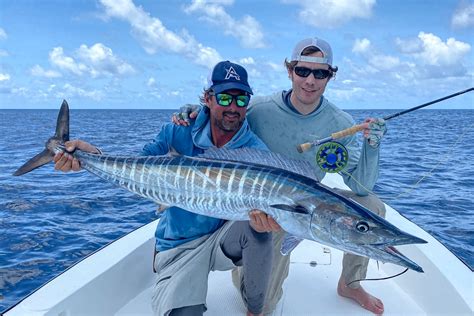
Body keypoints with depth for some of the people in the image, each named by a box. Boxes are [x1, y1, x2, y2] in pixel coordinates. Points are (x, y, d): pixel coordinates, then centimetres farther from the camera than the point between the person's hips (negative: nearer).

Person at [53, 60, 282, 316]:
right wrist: (93, 156, -22)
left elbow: (258, 206, -19)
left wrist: (262, 219, -44)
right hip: (179, 246, -1)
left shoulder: (255, 151, -9)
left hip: (224, 238, 1)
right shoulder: (179, 131, -5)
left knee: (257, 228, -30)